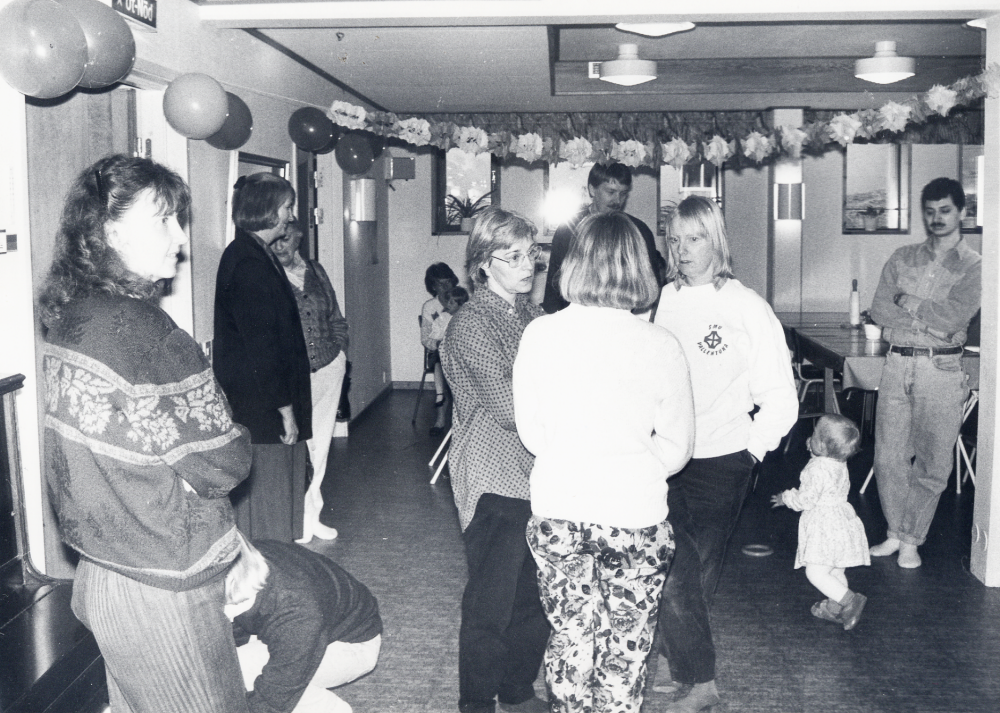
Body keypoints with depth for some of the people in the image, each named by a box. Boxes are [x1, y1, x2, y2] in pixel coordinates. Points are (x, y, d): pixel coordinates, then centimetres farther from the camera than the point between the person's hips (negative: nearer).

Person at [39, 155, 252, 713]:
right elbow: (221, 466, -19)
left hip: (102, 566, 9)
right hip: (161, 588, -9)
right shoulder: (138, 329, -24)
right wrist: (236, 439, 1)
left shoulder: (71, 316, 4)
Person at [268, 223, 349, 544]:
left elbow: (336, 319, 20)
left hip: (329, 369, 6)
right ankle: (298, 521, 3)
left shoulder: (315, 271, 12)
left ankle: (312, 516, 24)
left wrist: (338, 353, 11)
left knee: (320, 446, 12)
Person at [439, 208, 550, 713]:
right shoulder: (471, 324, -13)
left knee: (535, 592, 15)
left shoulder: (531, 314, 11)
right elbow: (507, 409, -19)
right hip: (496, 481, -7)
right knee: (492, 600, 2)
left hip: (537, 473, 7)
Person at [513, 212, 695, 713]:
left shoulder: (539, 334, -8)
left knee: (570, 639, 18)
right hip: (635, 517, -2)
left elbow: (530, 432, 2)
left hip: (555, 510, 2)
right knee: (625, 649, 16)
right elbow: (676, 447, -4)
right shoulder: (660, 346, -12)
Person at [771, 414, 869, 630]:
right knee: (835, 572, 18)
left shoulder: (818, 469, -23)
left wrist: (785, 498, -1)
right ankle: (835, 608, 28)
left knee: (816, 573, -10)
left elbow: (806, 499, -19)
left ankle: (849, 600, -14)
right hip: (841, 521, 10)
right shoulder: (839, 464, 7)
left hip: (825, 527, -10)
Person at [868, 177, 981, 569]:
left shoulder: (974, 266, 1)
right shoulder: (902, 258, 11)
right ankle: (895, 533, 20)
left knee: (931, 462, 2)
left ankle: (911, 540, 16)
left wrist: (909, 303, -5)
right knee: (888, 456, 4)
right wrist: (931, 320, -9)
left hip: (941, 370, -3)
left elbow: (953, 316, -14)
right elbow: (880, 309, 0)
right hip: (897, 364, 3)